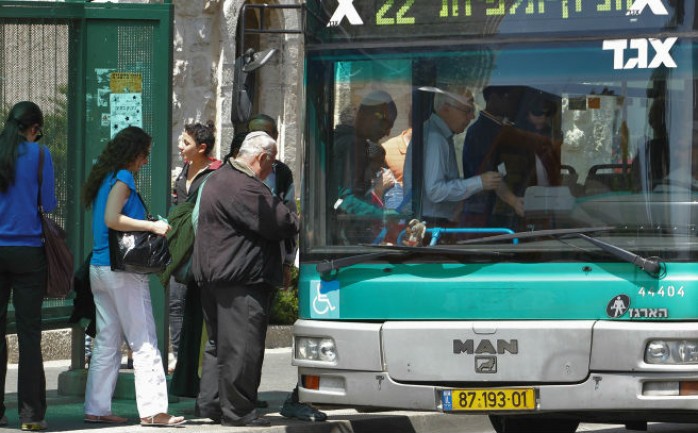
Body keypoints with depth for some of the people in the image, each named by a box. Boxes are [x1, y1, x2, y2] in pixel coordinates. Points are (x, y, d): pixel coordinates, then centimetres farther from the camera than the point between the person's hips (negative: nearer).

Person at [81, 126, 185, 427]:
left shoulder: (104, 178, 15)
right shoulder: (122, 178, -10)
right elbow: (112, 219, -22)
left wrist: (146, 227, 18)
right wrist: (152, 226, -18)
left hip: (100, 267, 9)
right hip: (122, 269, -9)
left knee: (107, 342, 10)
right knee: (144, 343, -6)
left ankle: (96, 408, 9)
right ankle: (152, 410, -8)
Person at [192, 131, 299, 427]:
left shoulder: (219, 179, 17)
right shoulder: (244, 188, -19)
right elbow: (281, 223, -18)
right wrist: (298, 223, 2)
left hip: (213, 275, 11)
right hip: (241, 280, -11)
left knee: (218, 344, 17)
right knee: (241, 347, -6)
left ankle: (209, 403, 19)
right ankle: (237, 410, -3)